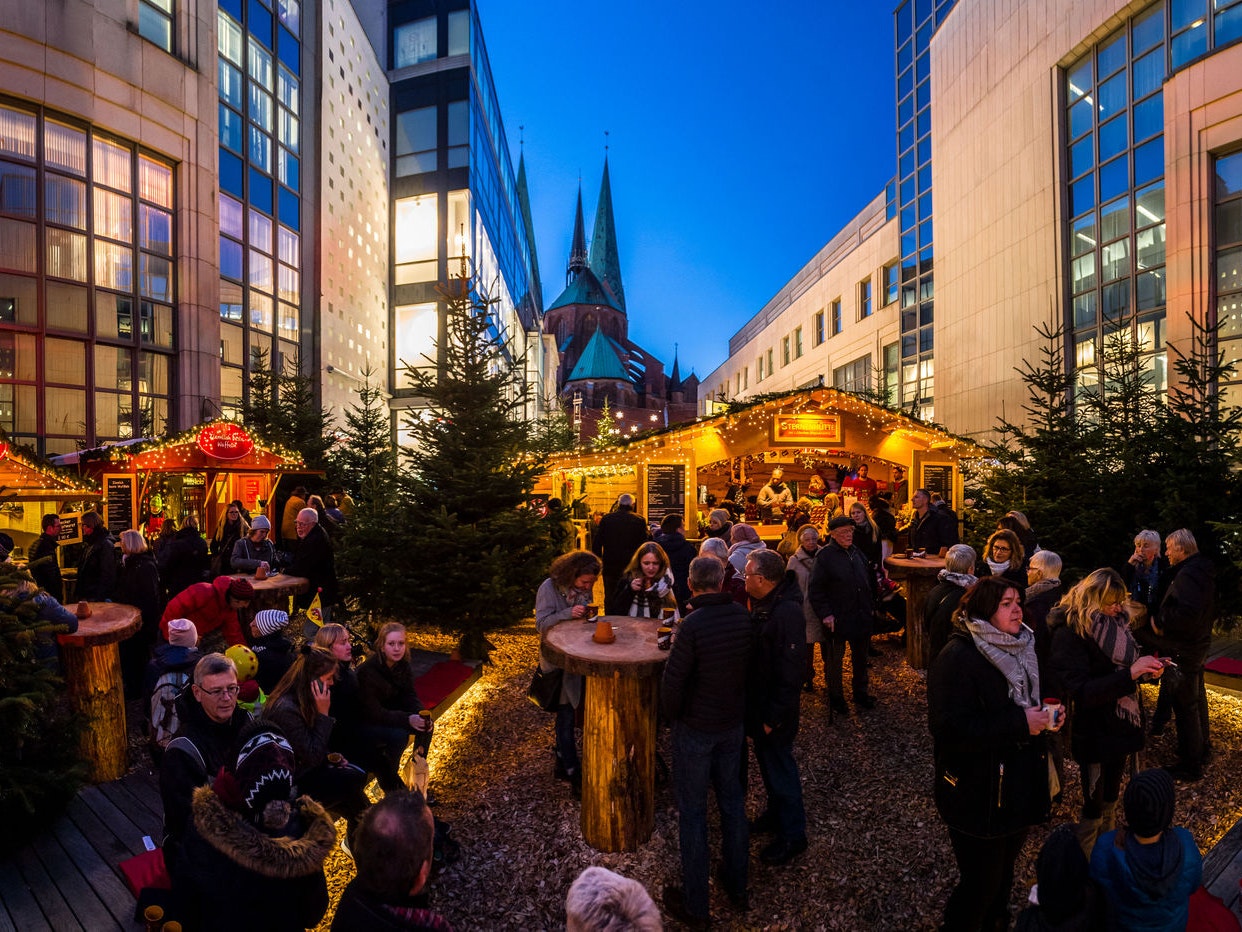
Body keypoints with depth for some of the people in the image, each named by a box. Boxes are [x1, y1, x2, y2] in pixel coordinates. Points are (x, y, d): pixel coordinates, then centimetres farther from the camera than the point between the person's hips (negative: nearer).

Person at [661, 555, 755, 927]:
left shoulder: (693, 625, -28)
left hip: (696, 728, -6)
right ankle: (737, 885, 40)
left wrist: (674, 715, -4)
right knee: (732, 800, 22)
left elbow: (671, 683, -23)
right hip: (733, 722, 6)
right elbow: (748, 664, 3)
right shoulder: (742, 616, -9)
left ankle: (695, 906, 25)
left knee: (692, 811, 10)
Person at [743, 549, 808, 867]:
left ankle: (792, 835, 27)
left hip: (775, 709, -9)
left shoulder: (787, 614, -29)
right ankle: (775, 814, 44)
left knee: (780, 768, 8)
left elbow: (790, 672, -27)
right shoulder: (762, 604, 0)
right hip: (757, 701, 9)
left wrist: (774, 716, -21)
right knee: (767, 761, 24)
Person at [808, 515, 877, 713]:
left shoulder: (857, 552, 6)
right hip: (837, 619, -6)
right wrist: (825, 614, -18)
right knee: (835, 660, 9)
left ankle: (860, 693, 37)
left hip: (861, 617, 6)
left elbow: (869, 581, 18)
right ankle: (836, 698, 25)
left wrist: (871, 606, 13)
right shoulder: (825, 555, -15)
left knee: (860, 657, 19)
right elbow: (815, 589, -15)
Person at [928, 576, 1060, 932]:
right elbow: (950, 729, -29)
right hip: (979, 794, -8)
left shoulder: (1022, 649, 4)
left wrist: (1048, 714, -2)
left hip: (1021, 785, 8)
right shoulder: (956, 658, -24)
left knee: (1003, 874, 24)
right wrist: (1020, 723, -27)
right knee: (982, 884, 6)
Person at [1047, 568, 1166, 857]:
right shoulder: (1070, 633, -23)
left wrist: (1146, 669, -8)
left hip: (1119, 725, 7)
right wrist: (1130, 674, -30)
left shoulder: (1115, 624, -1)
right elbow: (1081, 692, -26)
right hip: (1094, 733, -7)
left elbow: (1120, 667, 12)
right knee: (1094, 806, 7)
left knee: (1111, 797, 25)